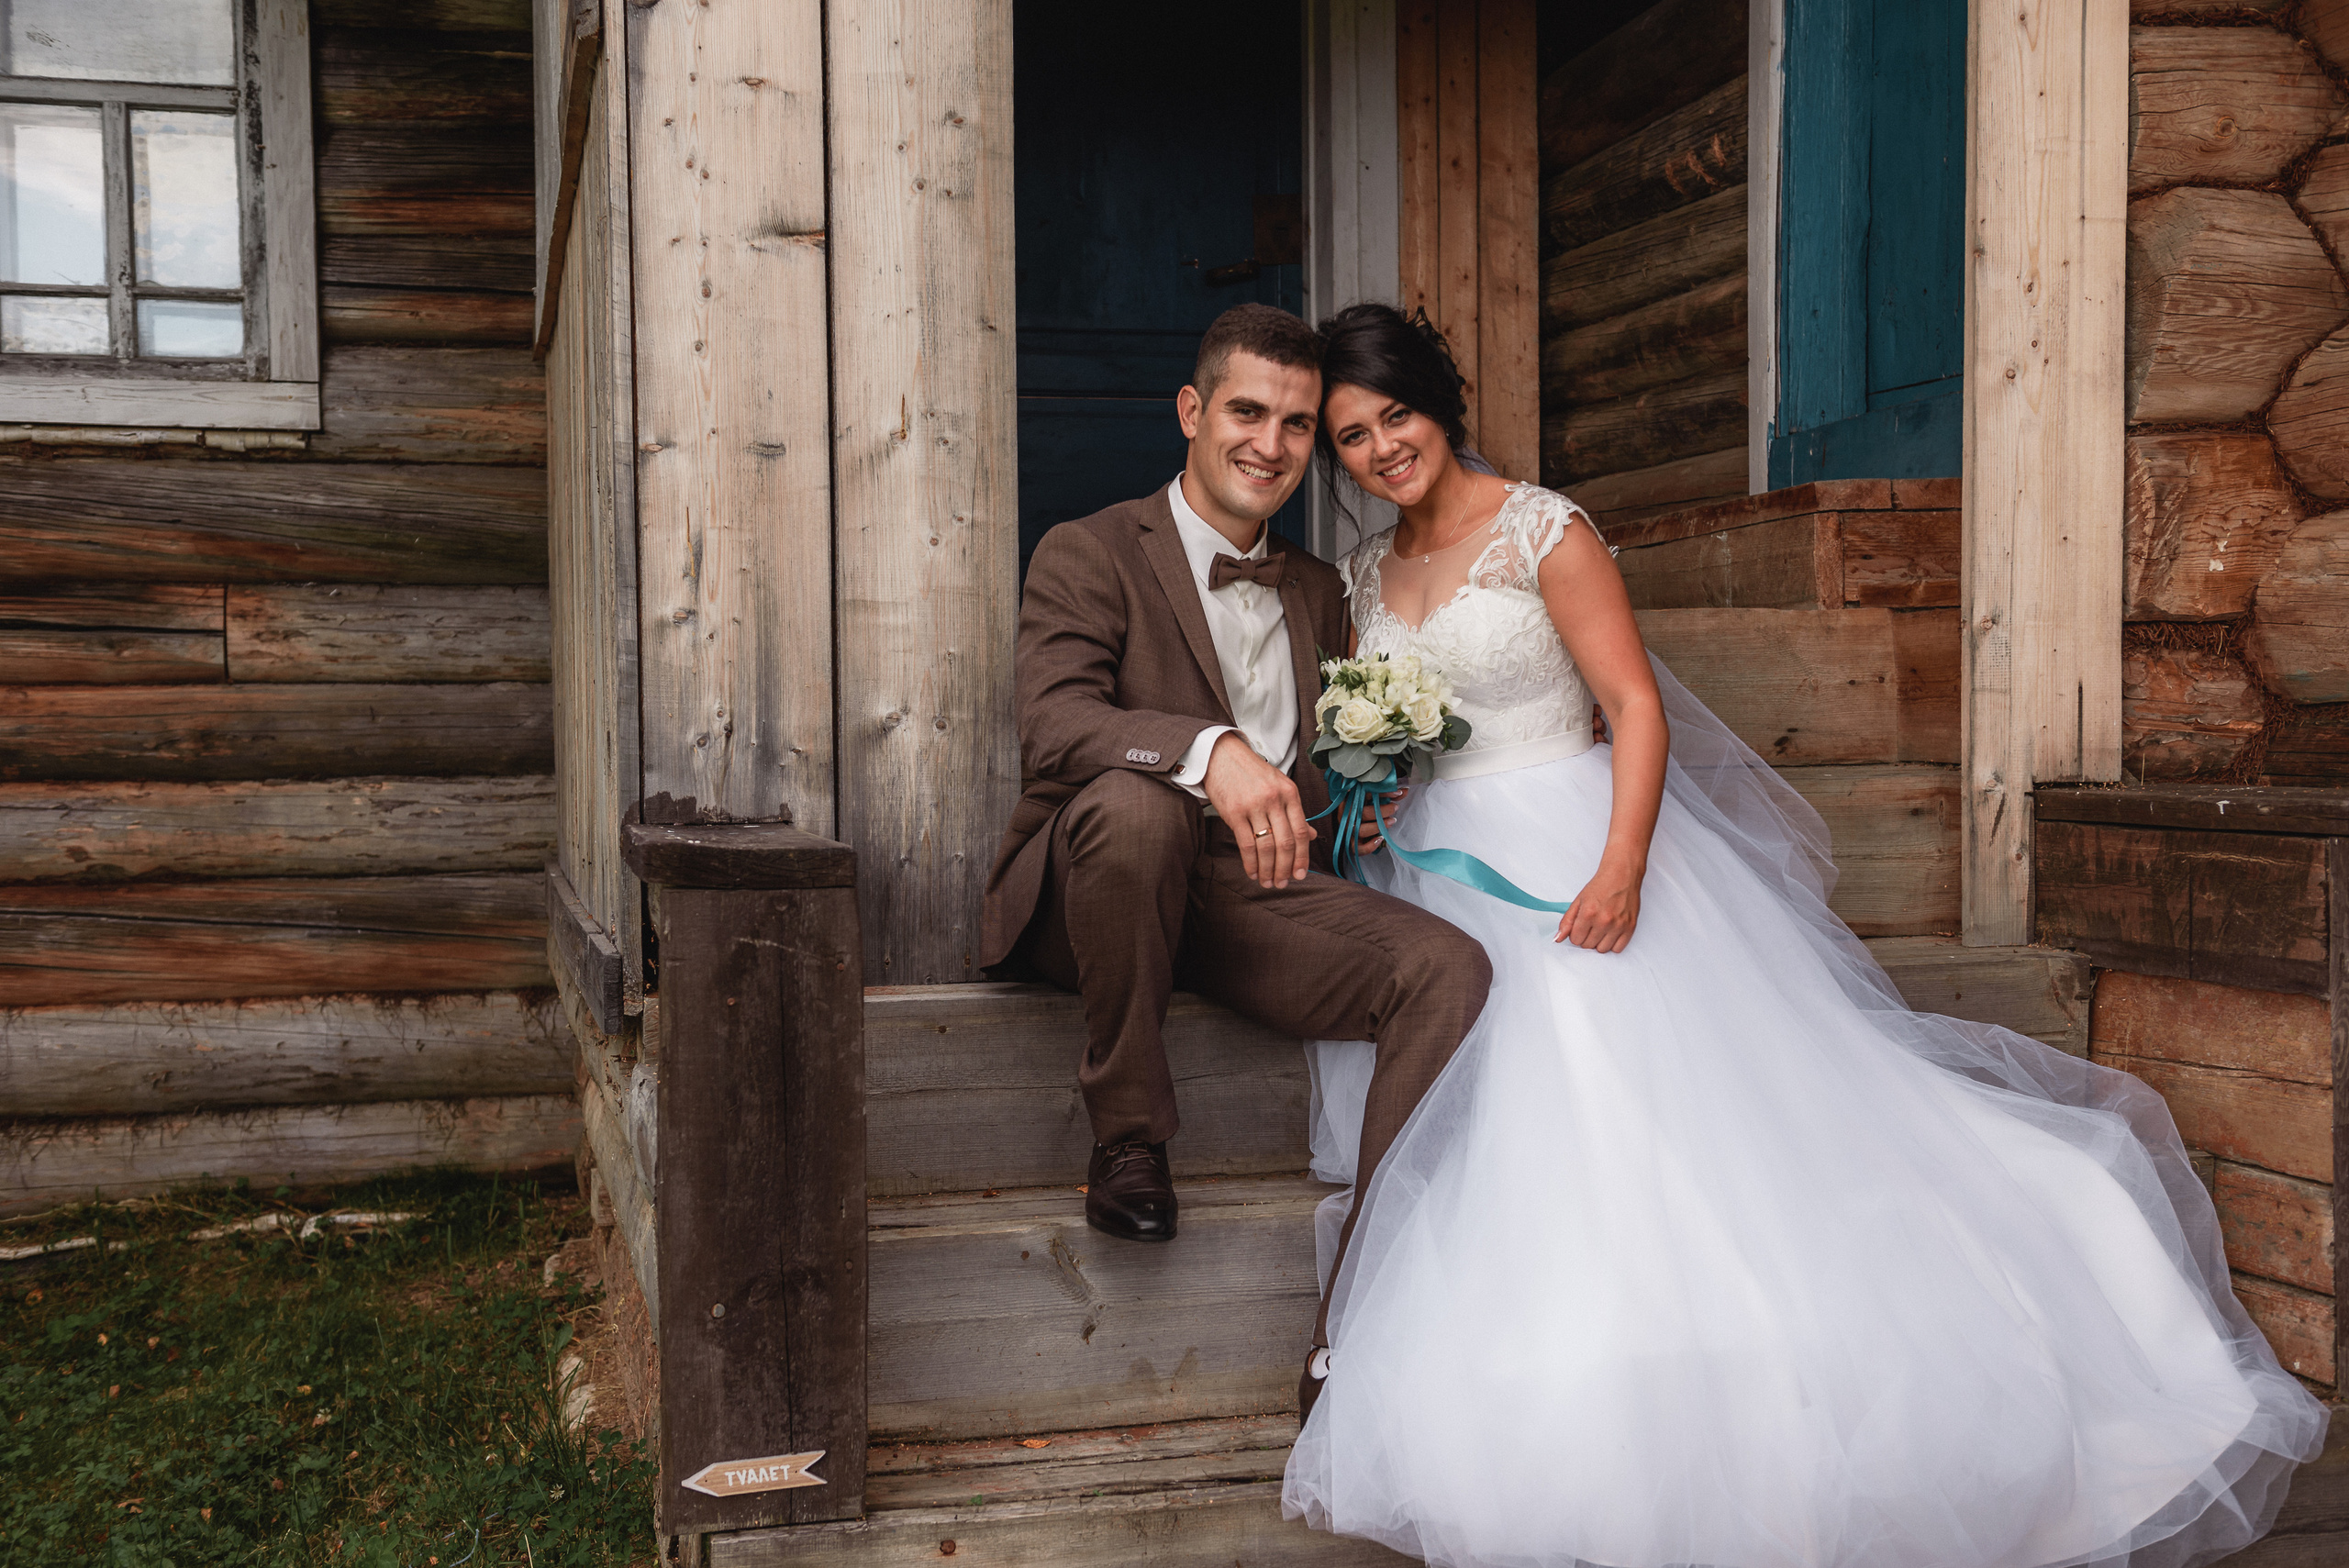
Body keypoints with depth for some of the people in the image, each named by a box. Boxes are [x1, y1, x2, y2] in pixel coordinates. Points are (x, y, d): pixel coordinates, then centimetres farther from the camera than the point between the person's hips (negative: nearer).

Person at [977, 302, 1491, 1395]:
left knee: (1450, 968, -21)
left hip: (1258, 894, 5)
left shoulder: (1318, 590, 22)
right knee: (1132, 803, -39)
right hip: (1092, 891, -4)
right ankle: (1127, 1136, -16)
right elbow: (1052, 722, -18)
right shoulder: (1089, 555, 1)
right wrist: (1210, 752, -36)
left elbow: (1334, 764, 28)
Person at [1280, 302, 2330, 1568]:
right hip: (1432, 882, 6)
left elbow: (1638, 705, -9)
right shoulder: (1366, 574, 15)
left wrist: (1620, 869, -22)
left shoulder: (1544, 532, -4)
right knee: (1480, 1167, -5)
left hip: (1570, 857, -5)